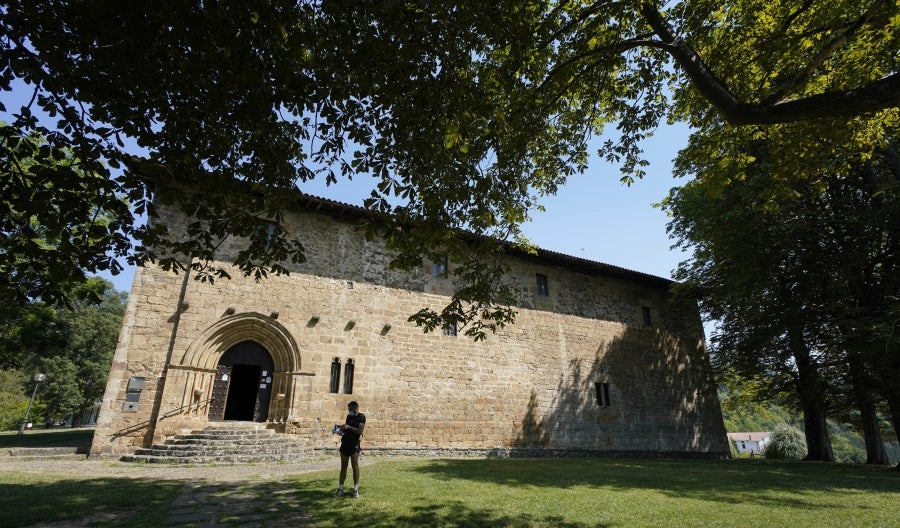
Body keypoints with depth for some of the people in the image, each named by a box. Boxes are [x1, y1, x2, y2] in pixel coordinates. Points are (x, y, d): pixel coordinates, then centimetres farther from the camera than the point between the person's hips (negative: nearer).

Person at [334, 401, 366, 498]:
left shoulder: (361, 417, -5)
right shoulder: (349, 416, 13)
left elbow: (360, 431, -15)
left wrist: (348, 427, -19)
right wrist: (342, 430, 1)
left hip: (354, 445, -5)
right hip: (345, 443, 6)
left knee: (355, 467, -1)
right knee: (343, 467, 9)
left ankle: (356, 490, 6)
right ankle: (340, 489, 15)